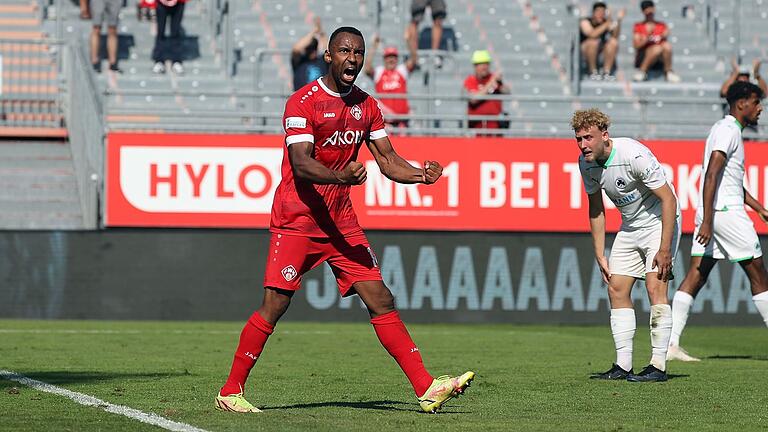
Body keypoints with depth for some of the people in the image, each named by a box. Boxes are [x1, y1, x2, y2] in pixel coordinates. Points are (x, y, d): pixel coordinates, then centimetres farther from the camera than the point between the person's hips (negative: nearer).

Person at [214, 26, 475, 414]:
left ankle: (426, 388, -1)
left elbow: (387, 159, 9)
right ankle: (230, 392, 2)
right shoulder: (303, 102, -11)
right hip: (296, 220, -6)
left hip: (341, 221, 6)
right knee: (274, 306, -9)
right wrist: (342, 176, -39)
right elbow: (301, 164, -21)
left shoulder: (366, 106, 10)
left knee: (381, 300, 0)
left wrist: (420, 175, -12)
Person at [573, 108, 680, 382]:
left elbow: (668, 199, -25)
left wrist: (664, 249, -27)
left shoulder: (634, 155, -28)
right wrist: (600, 256, 5)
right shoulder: (586, 162, -6)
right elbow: (596, 209, 8)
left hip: (659, 221, -7)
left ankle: (659, 366, -16)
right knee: (616, 289, 1)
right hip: (630, 226, 7)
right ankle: (623, 366, 4)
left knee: (655, 287, -17)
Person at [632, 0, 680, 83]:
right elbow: (636, 45, -5)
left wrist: (664, 37, -20)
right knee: (657, 48, -35)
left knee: (667, 45, -30)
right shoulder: (639, 26, 7)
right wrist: (648, 35, -19)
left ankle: (668, 72, -17)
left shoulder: (661, 25, 14)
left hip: (659, 58, 2)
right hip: (643, 57, -2)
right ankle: (642, 71, -22)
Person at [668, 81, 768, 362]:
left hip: (712, 214, 10)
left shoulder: (724, 129, 21)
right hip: (725, 212, -10)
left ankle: (670, 343, -5)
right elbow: (711, 175, -21)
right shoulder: (728, 131, -11)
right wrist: (707, 221, -26)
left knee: (696, 276, 2)